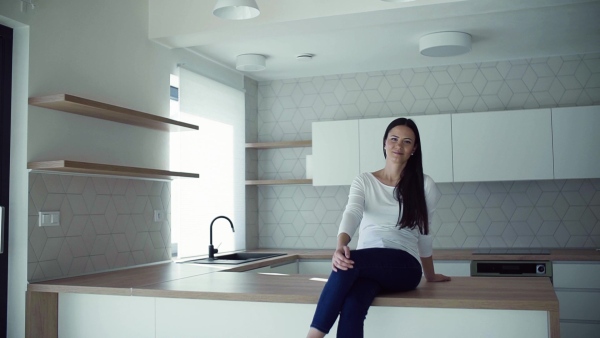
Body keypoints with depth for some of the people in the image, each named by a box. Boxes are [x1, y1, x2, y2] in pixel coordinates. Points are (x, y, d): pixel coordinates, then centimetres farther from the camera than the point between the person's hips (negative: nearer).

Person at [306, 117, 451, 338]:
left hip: (404, 266, -1)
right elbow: (352, 213, -10)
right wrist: (341, 246, -31)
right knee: (352, 307, -35)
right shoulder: (363, 181, 9)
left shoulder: (424, 185, 7)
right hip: (364, 267, 2)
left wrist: (430, 275, 28)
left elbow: (424, 234, 18)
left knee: (352, 261, -35)